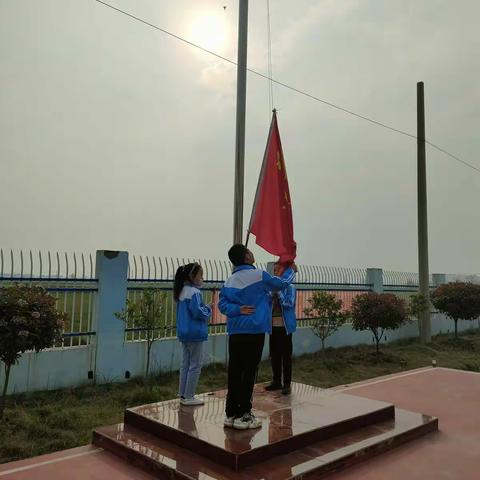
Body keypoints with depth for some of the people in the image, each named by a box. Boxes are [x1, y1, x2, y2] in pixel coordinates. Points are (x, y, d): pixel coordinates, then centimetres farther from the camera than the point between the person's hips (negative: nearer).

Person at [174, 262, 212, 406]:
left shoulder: (182, 291, 11)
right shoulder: (194, 292, -18)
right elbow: (198, 312, -24)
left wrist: (204, 310, 12)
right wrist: (208, 309, -5)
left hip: (184, 333, 9)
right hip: (195, 334, -9)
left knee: (185, 364, 14)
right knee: (195, 365, 1)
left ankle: (183, 394, 21)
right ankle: (188, 397, 7)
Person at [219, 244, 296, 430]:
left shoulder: (230, 280, 10)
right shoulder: (259, 275, -7)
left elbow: (222, 303, 4)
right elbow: (282, 283, 7)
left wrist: (237, 309, -7)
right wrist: (291, 270, 24)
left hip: (235, 332, 6)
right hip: (254, 331, -6)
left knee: (234, 372, 9)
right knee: (249, 372, -1)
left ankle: (231, 413, 16)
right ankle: (243, 415, 4)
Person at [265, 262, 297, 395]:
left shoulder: (289, 287, -5)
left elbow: (289, 303, -19)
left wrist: (278, 291, -19)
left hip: (284, 326, -5)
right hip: (273, 326, 5)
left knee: (286, 356, 1)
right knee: (274, 355, 11)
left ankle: (287, 384, 9)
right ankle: (277, 381, 23)